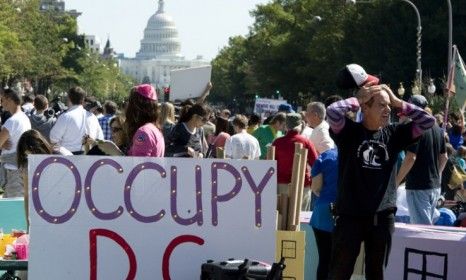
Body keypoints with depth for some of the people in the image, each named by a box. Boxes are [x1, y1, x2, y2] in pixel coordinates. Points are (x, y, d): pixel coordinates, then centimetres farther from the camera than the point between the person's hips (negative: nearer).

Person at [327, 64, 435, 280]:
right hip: (350, 215, -4)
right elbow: (333, 111, -23)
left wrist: (398, 103, 1)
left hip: (383, 216, 4)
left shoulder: (393, 134, 6)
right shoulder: (350, 132, -5)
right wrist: (358, 99, -8)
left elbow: (427, 121, 4)